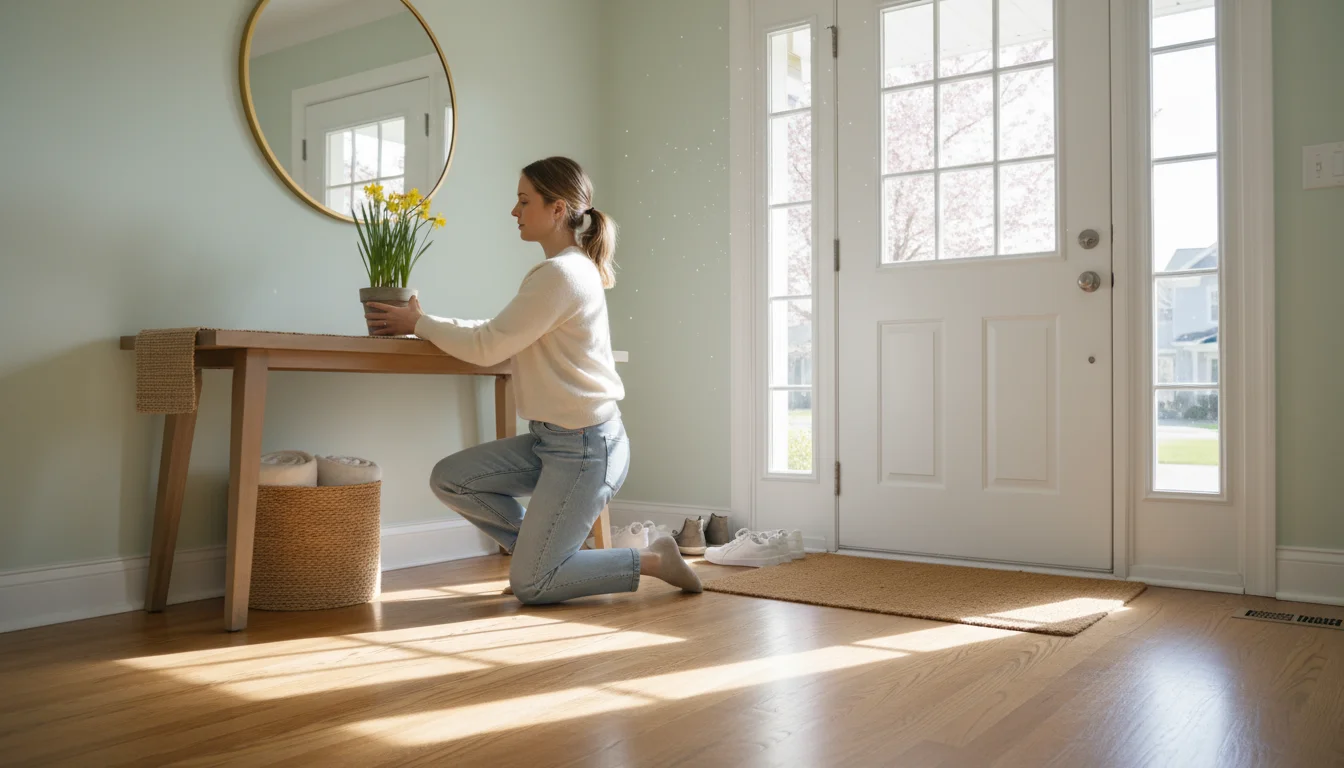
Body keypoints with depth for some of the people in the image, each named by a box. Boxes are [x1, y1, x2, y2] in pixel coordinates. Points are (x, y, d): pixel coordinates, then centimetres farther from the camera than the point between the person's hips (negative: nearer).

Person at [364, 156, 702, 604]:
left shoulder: (561, 273, -19)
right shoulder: (574, 267, 12)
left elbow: (488, 347, -16)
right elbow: (498, 333, 14)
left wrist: (418, 323, -3)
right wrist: (425, 323, 7)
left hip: (586, 446, -9)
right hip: (552, 438, 9)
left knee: (529, 586, -3)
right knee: (448, 479, 4)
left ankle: (653, 559, 8)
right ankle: (546, 549, 15)